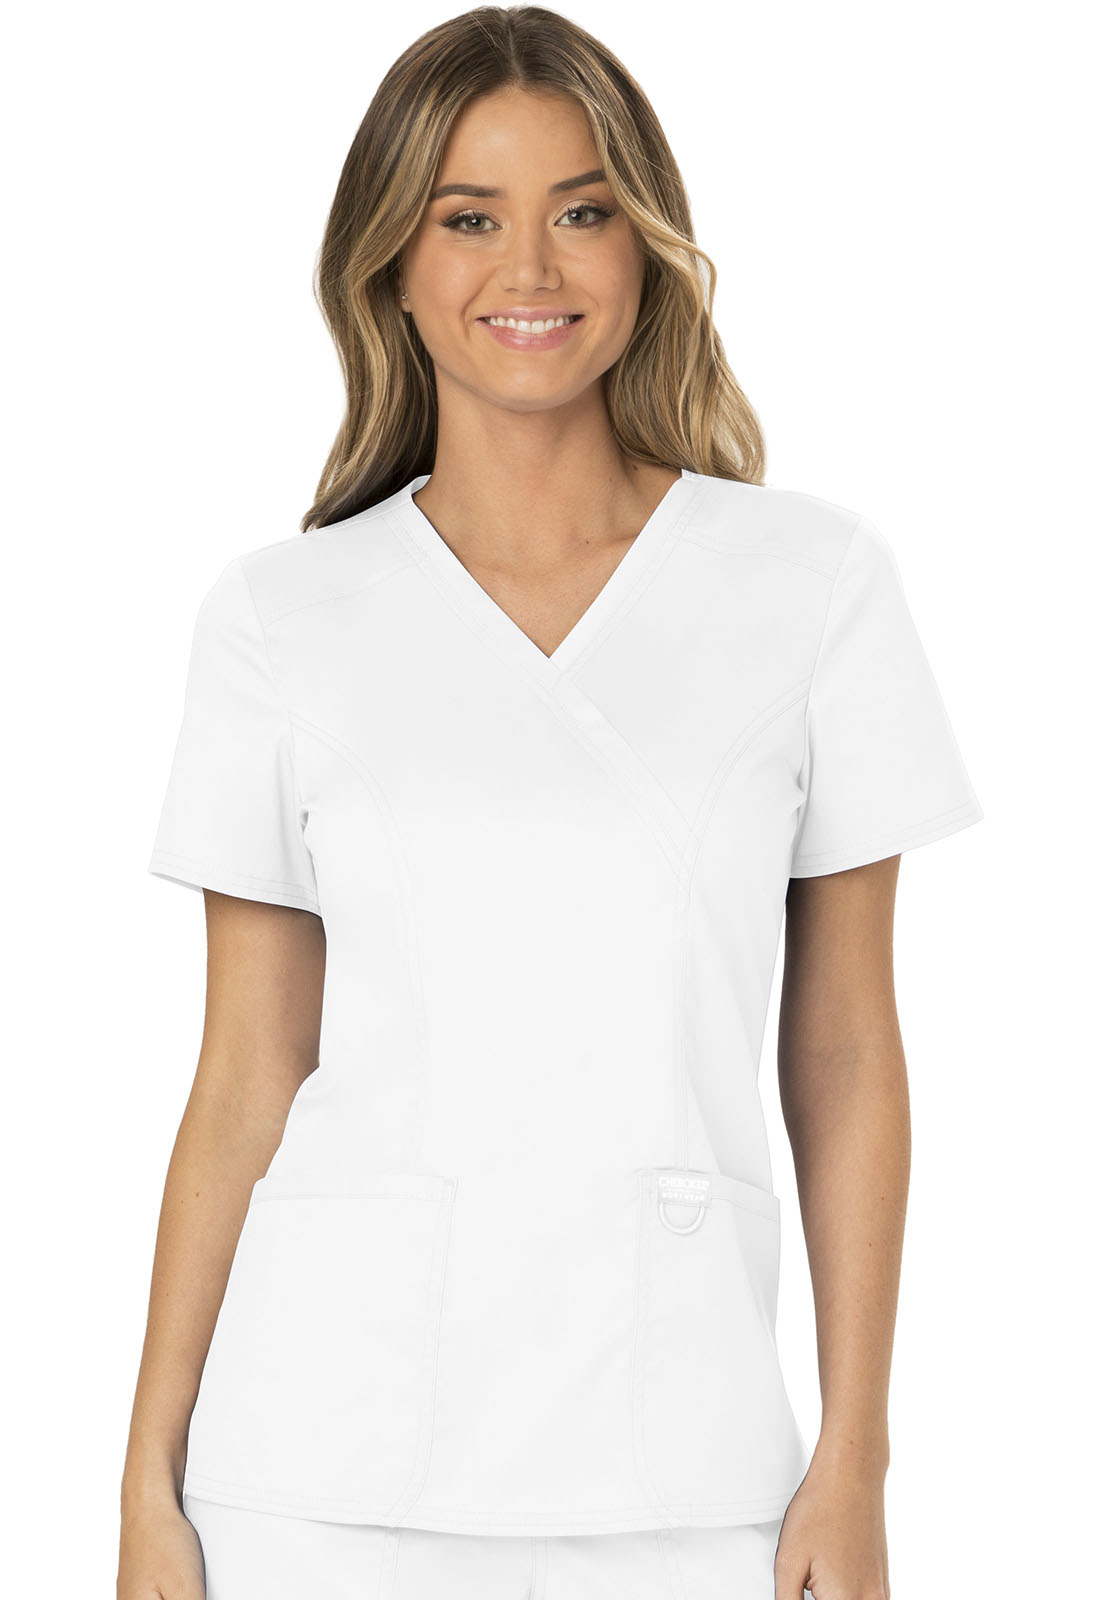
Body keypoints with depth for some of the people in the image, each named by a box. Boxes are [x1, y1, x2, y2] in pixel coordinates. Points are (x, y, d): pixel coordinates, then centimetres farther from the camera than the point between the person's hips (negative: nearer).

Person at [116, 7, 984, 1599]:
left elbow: (846, 1054, 4)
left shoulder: (815, 580, 0)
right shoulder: (284, 617, 2)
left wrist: (856, 1461, 1)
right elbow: (243, 1081, 4)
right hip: (330, 1465, 0)